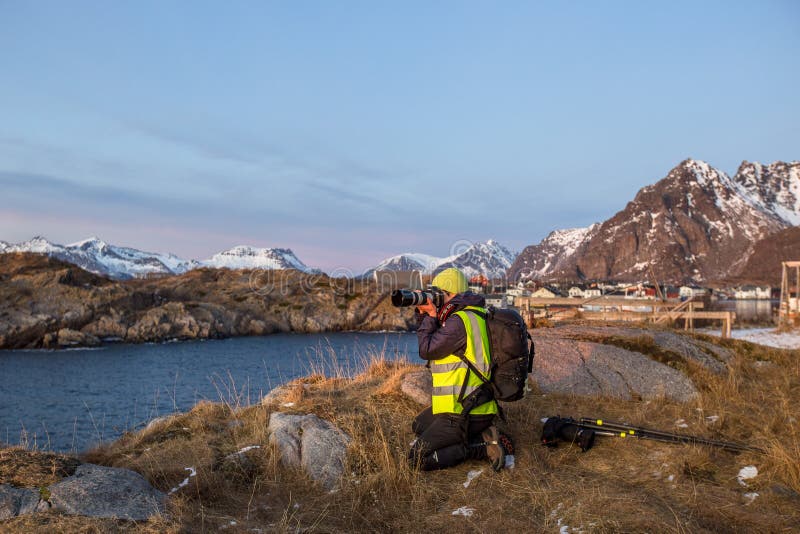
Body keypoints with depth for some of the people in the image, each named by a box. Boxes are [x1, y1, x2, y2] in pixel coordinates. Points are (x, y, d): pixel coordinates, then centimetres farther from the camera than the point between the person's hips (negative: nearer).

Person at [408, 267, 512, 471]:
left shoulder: (460, 320, -19)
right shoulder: (472, 314, 12)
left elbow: (426, 350, -15)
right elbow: (432, 343, 20)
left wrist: (431, 316, -5)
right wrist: (423, 314, 7)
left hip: (466, 413, -10)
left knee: (418, 458, -9)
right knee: (419, 426, 28)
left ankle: (483, 446, -9)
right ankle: (481, 434, 9)